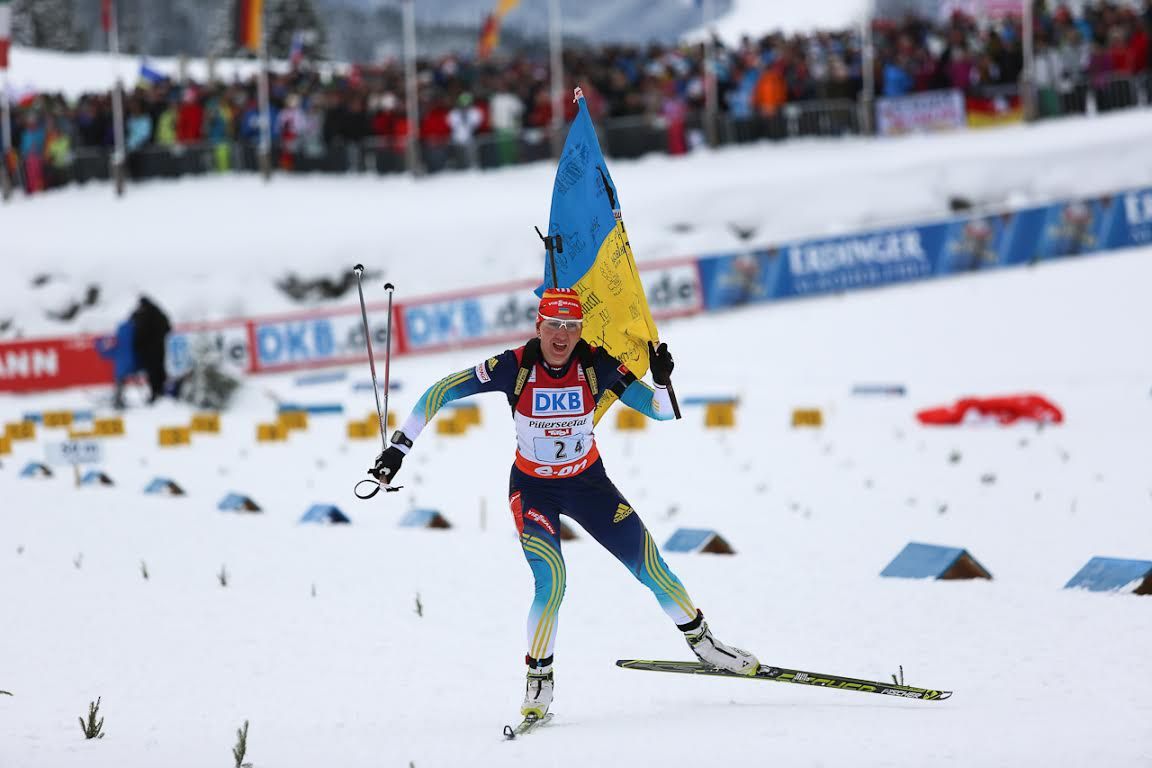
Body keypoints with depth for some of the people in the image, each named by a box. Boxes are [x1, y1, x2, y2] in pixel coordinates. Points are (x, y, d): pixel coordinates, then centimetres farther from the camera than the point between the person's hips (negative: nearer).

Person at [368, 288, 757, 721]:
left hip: (589, 483, 2)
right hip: (533, 489, -2)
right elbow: (439, 393, -13)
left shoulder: (597, 366, -17)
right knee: (551, 581, -23)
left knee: (651, 569, 2)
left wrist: (662, 380, -32)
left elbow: (662, 412, -10)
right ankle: (538, 681, -5)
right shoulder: (514, 368, -21)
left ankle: (702, 643, 27)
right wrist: (399, 447, -16)